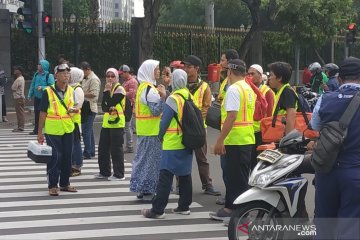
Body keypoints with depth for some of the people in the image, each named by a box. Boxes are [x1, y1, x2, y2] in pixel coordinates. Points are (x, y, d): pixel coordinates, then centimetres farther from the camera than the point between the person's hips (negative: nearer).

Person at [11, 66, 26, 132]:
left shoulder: (18, 79, -15)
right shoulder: (22, 78, 17)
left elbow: (13, 88, -13)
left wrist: (12, 85, 4)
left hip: (19, 98, -10)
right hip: (21, 97, 10)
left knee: (20, 112, -8)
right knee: (20, 112, 12)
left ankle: (21, 127, -8)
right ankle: (20, 126, 16)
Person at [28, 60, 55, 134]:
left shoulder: (49, 76, -11)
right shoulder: (36, 74, 9)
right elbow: (32, 85, 16)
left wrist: (42, 88, -23)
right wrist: (30, 94, 11)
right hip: (37, 98, 6)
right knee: (37, 114, 12)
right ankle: (36, 130, 22)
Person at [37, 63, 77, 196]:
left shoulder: (71, 91, 6)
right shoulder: (48, 92, -8)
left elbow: (74, 107, 19)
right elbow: (43, 113, -6)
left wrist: (74, 109, -6)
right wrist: (40, 132, -7)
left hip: (68, 130, 5)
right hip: (53, 130, -5)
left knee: (67, 157, 10)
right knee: (55, 157, -4)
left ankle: (65, 183, 23)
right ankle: (52, 185, 6)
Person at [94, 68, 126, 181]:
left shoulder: (119, 89, -9)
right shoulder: (108, 89, 14)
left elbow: (110, 103, -20)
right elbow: (104, 106, 6)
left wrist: (107, 91, -15)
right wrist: (109, 108, -14)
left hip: (117, 122, -8)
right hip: (107, 122, 8)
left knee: (116, 149, -5)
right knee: (103, 148, 11)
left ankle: (119, 174, 2)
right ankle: (105, 172, 21)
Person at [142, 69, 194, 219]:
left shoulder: (173, 99, -14)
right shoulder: (190, 97, 6)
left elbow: (165, 121, -11)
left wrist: (160, 136, 5)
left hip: (172, 144, -7)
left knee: (165, 176, -7)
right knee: (185, 175, 14)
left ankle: (157, 209, -7)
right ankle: (184, 206, 20)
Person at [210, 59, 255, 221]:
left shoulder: (234, 89, -14)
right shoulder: (249, 89, 15)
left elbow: (232, 116, -22)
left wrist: (220, 140, -21)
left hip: (235, 140, -10)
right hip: (248, 139, 10)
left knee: (237, 179, -5)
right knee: (232, 176, 17)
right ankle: (229, 209, 26)